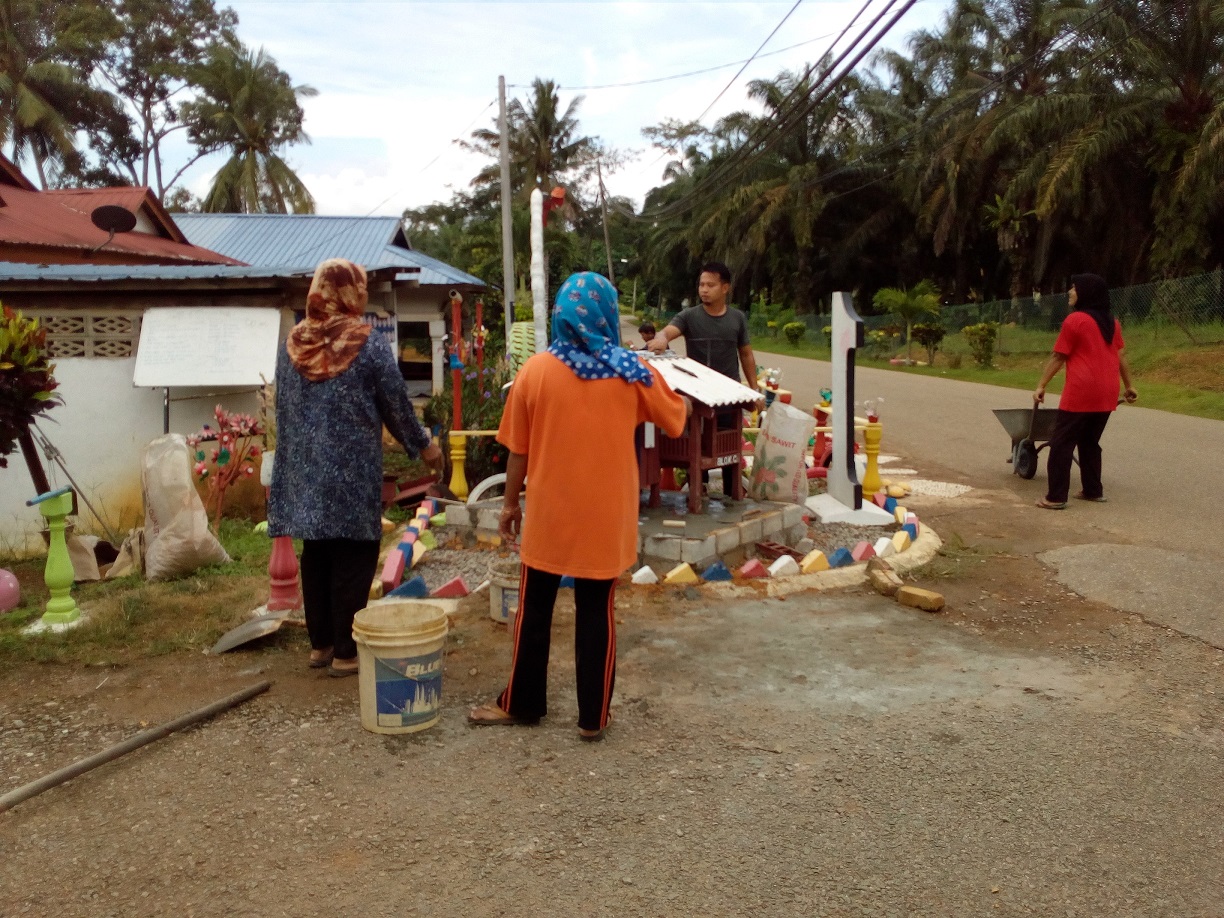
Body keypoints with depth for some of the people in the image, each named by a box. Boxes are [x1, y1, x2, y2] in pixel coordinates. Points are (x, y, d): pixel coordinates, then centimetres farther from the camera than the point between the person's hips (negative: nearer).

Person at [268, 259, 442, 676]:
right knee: (352, 559, 3)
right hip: (353, 473, -5)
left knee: (316, 555, 14)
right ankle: (345, 652, 9)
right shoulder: (369, 345, -9)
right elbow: (397, 406, -3)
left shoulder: (292, 344, 6)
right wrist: (423, 446, 12)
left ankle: (320, 645, 23)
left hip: (305, 470, 5)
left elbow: (283, 407, 14)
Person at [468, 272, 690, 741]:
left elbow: (518, 450, -2)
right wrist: (686, 398, 31)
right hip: (606, 515, 0)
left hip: (548, 512, 0)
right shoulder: (632, 371, -6)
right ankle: (593, 716, 18)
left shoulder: (535, 370, -7)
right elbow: (677, 416, 8)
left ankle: (521, 703, 28)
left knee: (534, 609, 14)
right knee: (596, 613, 9)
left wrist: (509, 502, 10)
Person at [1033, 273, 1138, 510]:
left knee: (1062, 444, -2)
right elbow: (1120, 356, 16)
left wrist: (1041, 386, -2)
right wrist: (1129, 386, 24)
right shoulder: (1112, 322, 13)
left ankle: (1056, 497, -5)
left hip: (1080, 392, -7)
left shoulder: (1075, 320, -6)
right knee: (1090, 442, 20)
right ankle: (1093, 490, 21)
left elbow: (1058, 358, -6)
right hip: (1107, 393, 7)